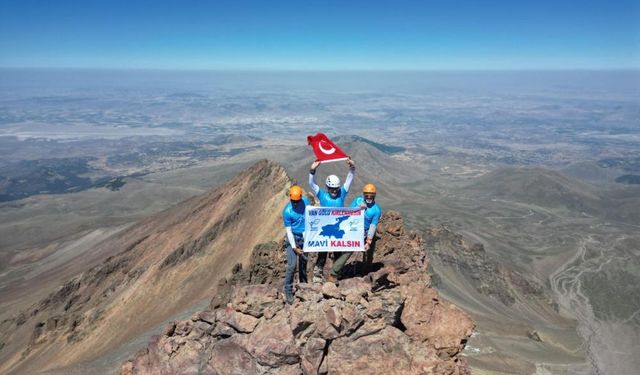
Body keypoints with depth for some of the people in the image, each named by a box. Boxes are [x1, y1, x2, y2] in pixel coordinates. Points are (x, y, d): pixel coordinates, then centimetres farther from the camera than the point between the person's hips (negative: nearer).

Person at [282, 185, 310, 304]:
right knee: (292, 265, -11)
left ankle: (303, 284, 34)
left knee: (303, 262, 16)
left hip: (305, 237, 5)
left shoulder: (306, 201, -8)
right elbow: (288, 230, -16)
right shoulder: (287, 211, -21)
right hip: (293, 238, -4)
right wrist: (294, 247, -19)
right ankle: (288, 290, 0)